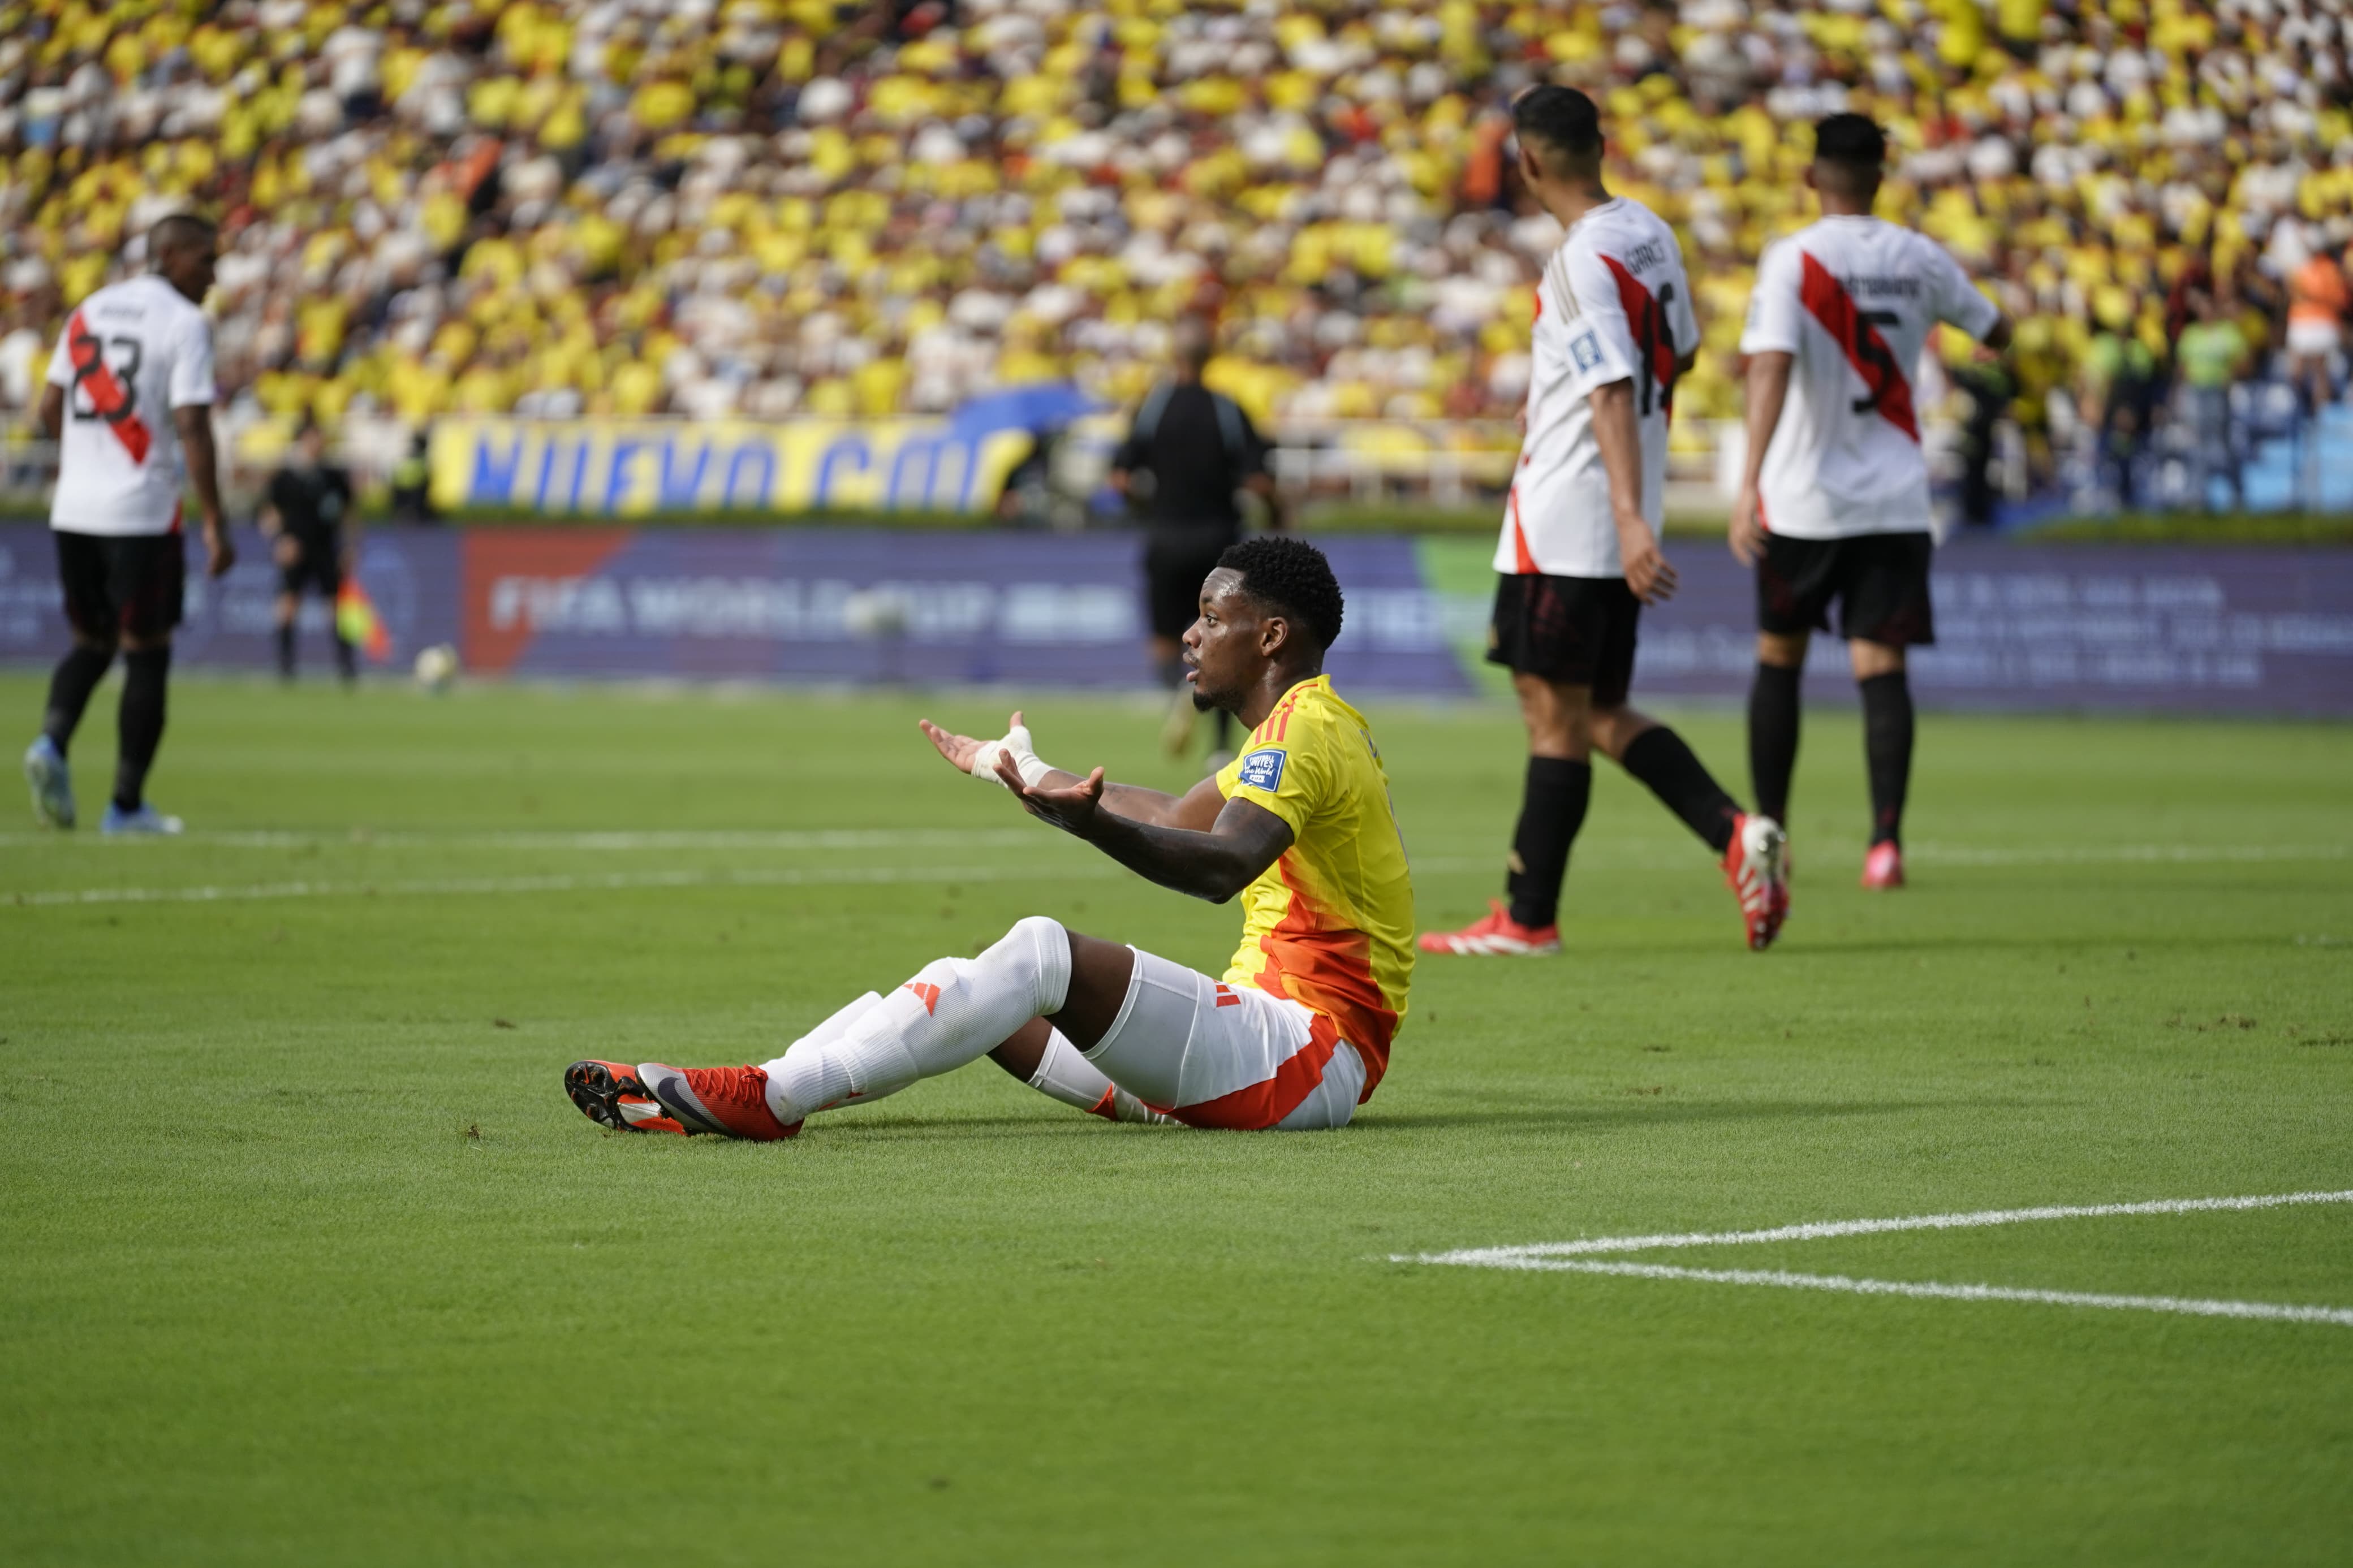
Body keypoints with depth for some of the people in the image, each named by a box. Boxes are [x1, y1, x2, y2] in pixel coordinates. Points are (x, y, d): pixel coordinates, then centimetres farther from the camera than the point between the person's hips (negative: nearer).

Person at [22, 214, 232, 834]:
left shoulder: (89, 311, 11)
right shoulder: (185, 324, -8)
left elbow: (50, 410, 16)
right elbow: (192, 429, -15)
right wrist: (215, 527, -12)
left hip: (73, 511, 6)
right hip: (142, 515, -6)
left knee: (91, 642, 19)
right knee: (147, 655, 5)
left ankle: (52, 742, -7)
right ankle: (126, 806, 5)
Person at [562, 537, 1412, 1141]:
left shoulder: (1308, 726, -12)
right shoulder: (1306, 725, 20)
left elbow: (1222, 866, -32)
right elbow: (1176, 819, 36)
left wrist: (1088, 819, -48)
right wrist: (1018, 768, 45)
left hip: (1309, 1051, -10)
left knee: (1042, 953, -25)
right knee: (965, 982, 3)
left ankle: (770, 1096, -32)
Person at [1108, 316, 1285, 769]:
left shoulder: (1152, 407, -5)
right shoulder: (1228, 412, -6)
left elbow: (1121, 477, -8)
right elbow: (1258, 482, -14)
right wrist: (1276, 512, 7)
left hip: (1166, 535, 0)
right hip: (1218, 537, 0)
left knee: (1165, 643, 10)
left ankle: (1182, 687, -25)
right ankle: (1222, 747, 10)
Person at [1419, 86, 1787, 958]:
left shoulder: (1584, 263, -17)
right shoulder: (1650, 235, 9)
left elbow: (1614, 396, -24)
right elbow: (1679, 353, 23)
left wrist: (1631, 520, -29)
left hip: (1566, 518, -9)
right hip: (1610, 521, 9)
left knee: (1555, 714, -3)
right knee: (1598, 714, 14)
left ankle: (1529, 919, 3)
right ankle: (1735, 835, -1)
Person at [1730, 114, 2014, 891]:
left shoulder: (1792, 260, -10)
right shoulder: (1920, 259, 2)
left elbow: (1772, 368, -23)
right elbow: (1995, 333, 18)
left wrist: (1749, 484, -29)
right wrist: (1997, 315, 42)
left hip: (1804, 498, -2)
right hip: (1895, 500, 2)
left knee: (1779, 659, 15)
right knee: (1881, 667, -2)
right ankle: (1885, 839, -17)